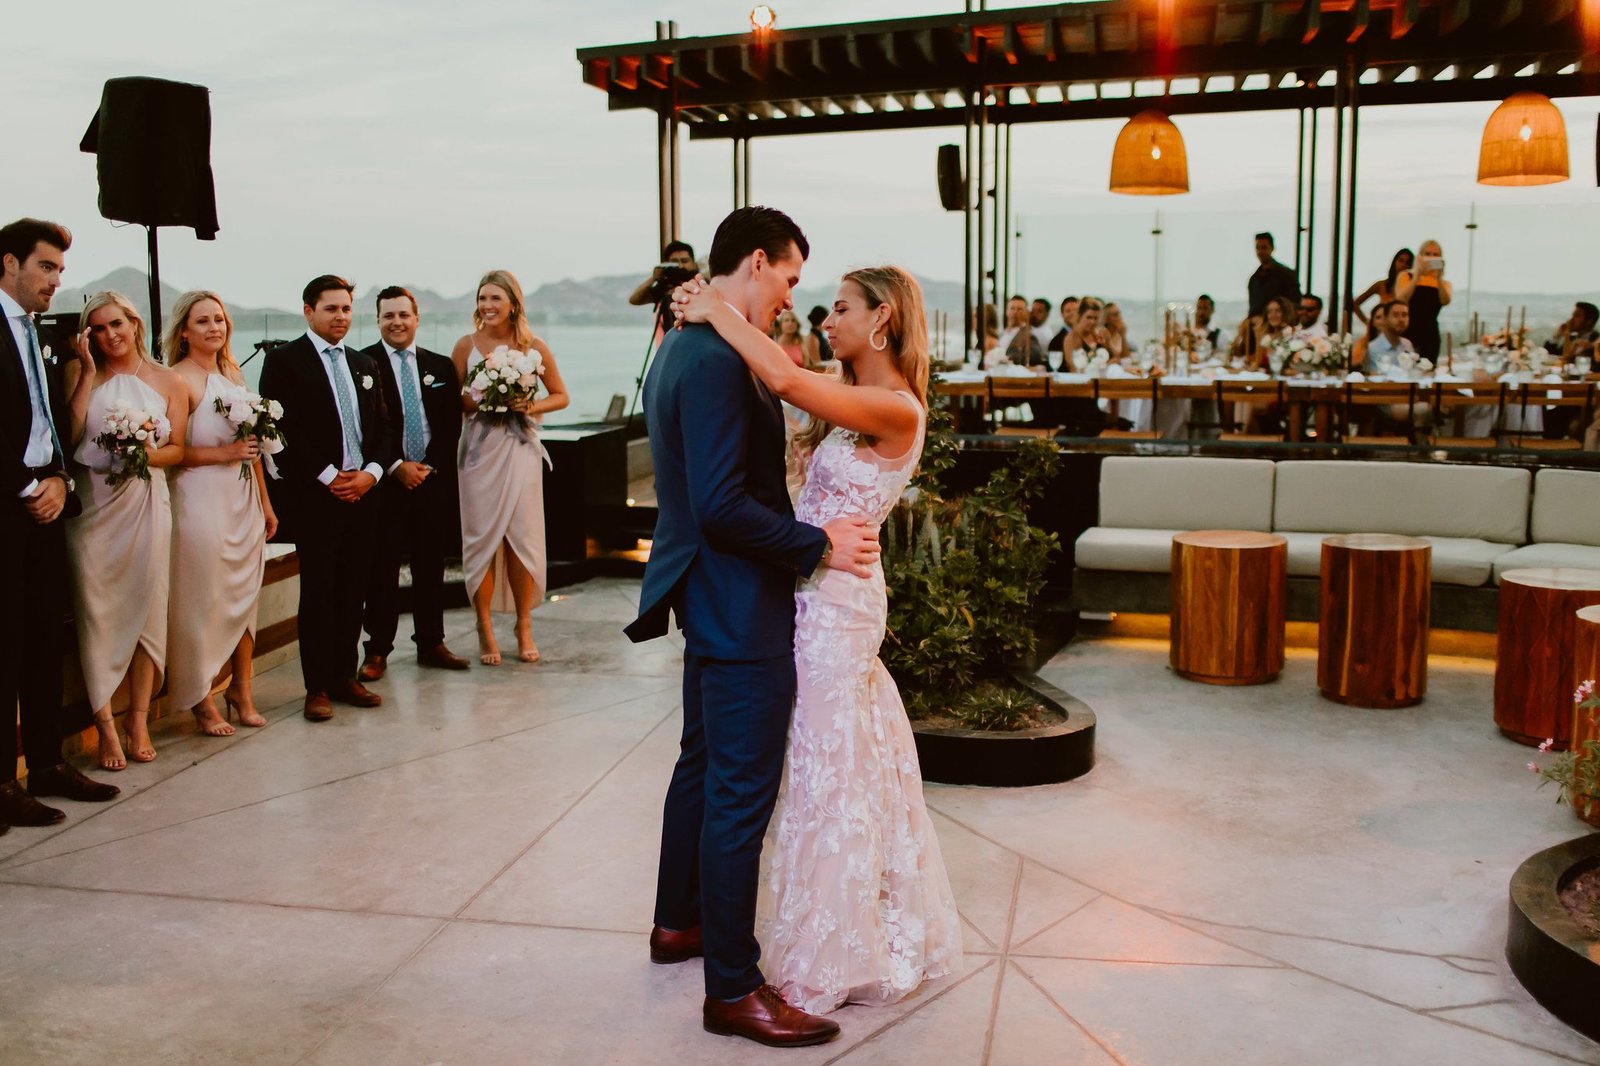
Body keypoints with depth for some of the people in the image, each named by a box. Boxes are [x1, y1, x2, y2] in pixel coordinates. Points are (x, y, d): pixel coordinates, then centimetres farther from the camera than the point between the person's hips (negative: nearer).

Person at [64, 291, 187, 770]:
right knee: (97, 614, -1)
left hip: (145, 503, 1)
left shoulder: (167, 382, 8)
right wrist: (87, 373, -6)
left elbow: (177, 448, 7)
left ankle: (139, 720, 14)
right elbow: (68, 437, -9)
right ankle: (105, 726, 6)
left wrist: (152, 454, -14)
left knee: (146, 610, 4)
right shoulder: (81, 375, 5)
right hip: (92, 507, -1)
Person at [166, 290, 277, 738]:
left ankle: (241, 688, 23)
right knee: (203, 600, 2)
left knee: (245, 595, 10)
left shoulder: (234, 374, 12)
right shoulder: (178, 379, -9)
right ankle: (202, 701, 15)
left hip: (244, 499, 7)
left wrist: (265, 502, 16)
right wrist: (223, 454, -15)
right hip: (201, 500, -6)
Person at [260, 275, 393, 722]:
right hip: (314, 495, -5)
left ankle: (345, 677, 16)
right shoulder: (285, 360, -2)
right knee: (318, 591, -2)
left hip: (363, 491, 5)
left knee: (353, 590, 7)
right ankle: (318, 687, 6)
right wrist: (328, 476, -13)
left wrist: (372, 471, -2)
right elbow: (283, 429, -10)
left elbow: (383, 427, 16)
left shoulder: (364, 365, 17)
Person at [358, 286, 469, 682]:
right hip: (385, 483, -3)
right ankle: (377, 651, 9)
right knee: (382, 570, 0)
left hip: (433, 481, 3)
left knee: (431, 568, 9)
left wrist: (428, 466, -4)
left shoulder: (441, 366, 11)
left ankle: (431, 644, 20)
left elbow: (451, 426, 8)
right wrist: (396, 466, -11)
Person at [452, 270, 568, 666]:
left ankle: (524, 626, 14)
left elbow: (560, 395, 7)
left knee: (523, 536, 1)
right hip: (479, 449, 0)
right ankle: (485, 629, 12)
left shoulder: (533, 347, 2)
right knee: (482, 537, 1)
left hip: (520, 448, 0)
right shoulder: (466, 346, 3)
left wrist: (532, 407, -10)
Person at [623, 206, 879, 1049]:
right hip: (739, 606, -11)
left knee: (703, 763, 22)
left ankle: (678, 922, 39)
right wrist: (820, 545, -18)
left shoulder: (681, 349, 11)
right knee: (742, 791, -2)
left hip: (709, 596, 11)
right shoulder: (718, 363, -23)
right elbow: (723, 507, -27)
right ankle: (732, 989, 10)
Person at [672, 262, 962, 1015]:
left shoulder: (895, 409, -18)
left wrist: (716, 311, -19)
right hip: (823, 594, 9)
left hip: (836, 600, -9)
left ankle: (834, 955, 18)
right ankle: (880, 927, 33)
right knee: (852, 756, 17)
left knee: (830, 764, 2)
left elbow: (785, 381, -31)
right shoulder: (855, 403, 11)